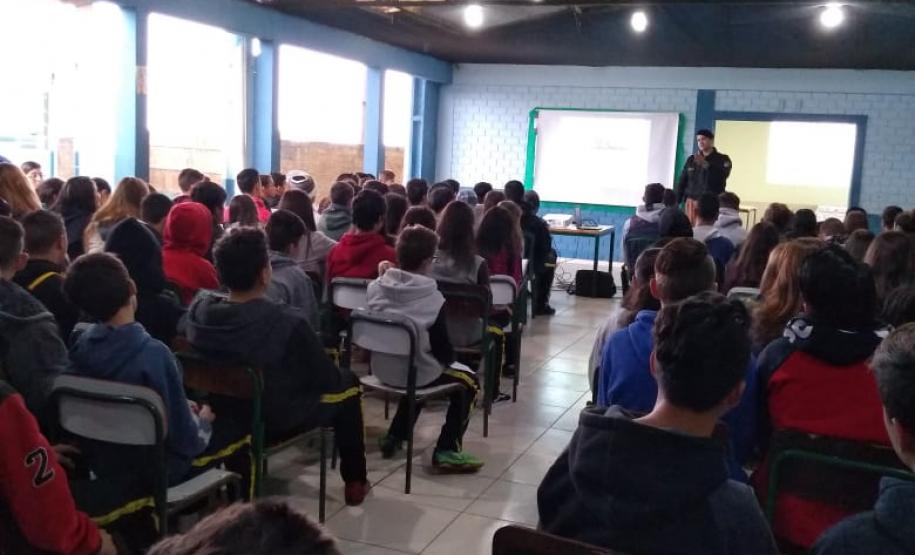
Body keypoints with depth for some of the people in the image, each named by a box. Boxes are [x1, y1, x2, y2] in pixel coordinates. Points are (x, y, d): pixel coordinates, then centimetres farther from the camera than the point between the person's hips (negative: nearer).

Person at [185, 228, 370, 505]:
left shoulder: (198, 309, -15)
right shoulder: (288, 322, -30)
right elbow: (327, 379, -16)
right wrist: (339, 378, 6)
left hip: (220, 417, 5)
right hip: (276, 422, -5)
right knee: (347, 382, 17)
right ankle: (355, 482, 25)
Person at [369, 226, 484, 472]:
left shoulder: (375, 287, -6)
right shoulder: (432, 298, -21)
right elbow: (444, 351, -16)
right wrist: (447, 359, 6)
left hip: (382, 369, 6)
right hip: (415, 372, -6)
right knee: (468, 382, 18)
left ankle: (394, 436, 36)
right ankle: (446, 451, 12)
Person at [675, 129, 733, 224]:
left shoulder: (722, 159, 4)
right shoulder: (691, 159, 14)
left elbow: (723, 175, -16)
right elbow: (682, 181, 14)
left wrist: (705, 164, -27)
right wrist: (676, 201, 6)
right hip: (692, 202, 3)